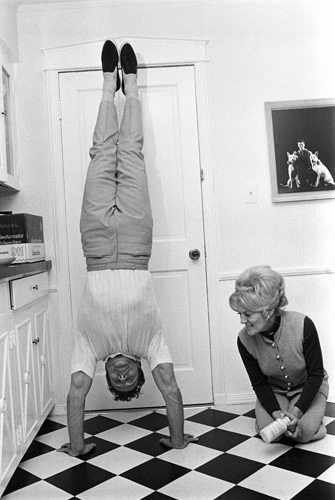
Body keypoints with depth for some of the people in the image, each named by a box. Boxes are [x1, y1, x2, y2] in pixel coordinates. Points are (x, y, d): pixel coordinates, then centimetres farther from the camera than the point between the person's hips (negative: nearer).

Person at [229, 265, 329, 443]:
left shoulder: (302, 325, -31)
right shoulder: (245, 339, -22)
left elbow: (316, 373, -21)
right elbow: (259, 383, -11)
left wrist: (296, 412, -30)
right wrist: (276, 412, -28)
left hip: (308, 387, -1)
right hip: (274, 390, 2)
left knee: (304, 432, -24)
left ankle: (315, 417, 11)